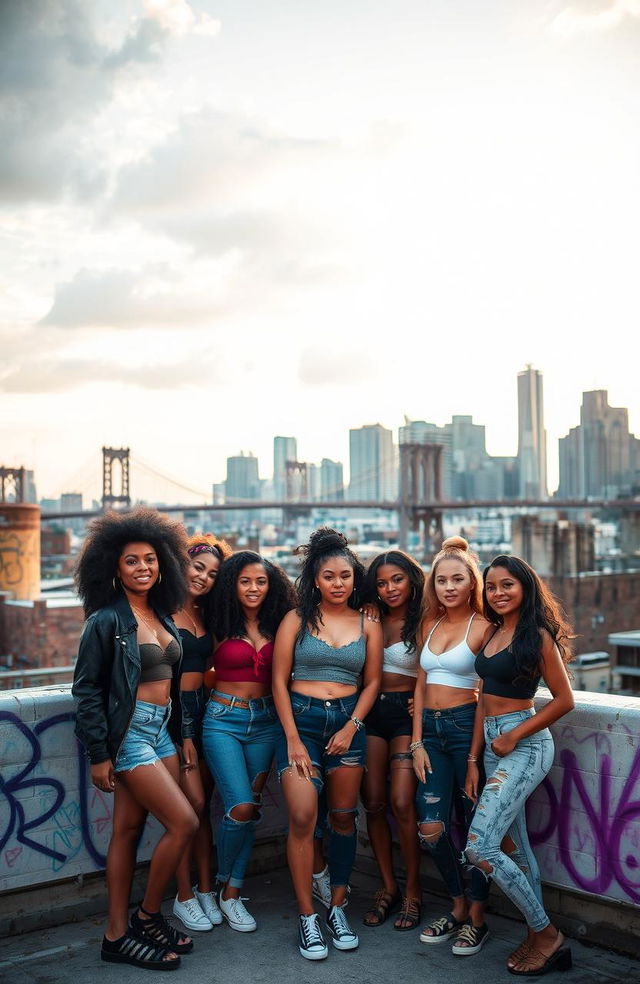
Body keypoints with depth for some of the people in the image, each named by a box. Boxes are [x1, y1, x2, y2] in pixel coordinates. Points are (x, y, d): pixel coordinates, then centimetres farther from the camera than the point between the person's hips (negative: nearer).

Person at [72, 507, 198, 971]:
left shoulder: (162, 616, 10)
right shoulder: (107, 620, -11)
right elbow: (86, 688, -11)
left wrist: (182, 734, 15)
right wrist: (99, 754, -13)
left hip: (161, 730, 7)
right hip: (129, 732, -7)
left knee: (129, 829, 10)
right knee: (184, 822, -9)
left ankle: (118, 936, 18)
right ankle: (148, 915, 10)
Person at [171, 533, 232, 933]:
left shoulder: (204, 614, 13)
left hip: (202, 708, 7)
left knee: (202, 803, 9)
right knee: (193, 802, -7)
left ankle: (205, 890, 17)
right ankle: (184, 896, 6)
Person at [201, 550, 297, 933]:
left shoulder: (276, 625, 5)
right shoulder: (221, 625, -4)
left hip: (264, 721, 4)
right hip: (223, 720, -3)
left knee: (252, 808, 6)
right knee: (240, 808, -12)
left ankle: (233, 893, 18)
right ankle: (224, 883, 13)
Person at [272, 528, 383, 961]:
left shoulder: (368, 626, 6)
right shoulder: (296, 620, 0)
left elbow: (371, 683, 8)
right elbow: (280, 681, -2)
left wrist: (351, 727, -6)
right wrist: (293, 739, -8)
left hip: (348, 722, 2)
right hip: (301, 719, -2)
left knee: (343, 818, 7)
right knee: (303, 818, -12)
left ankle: (338, 908, 21)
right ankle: (307, 918, -1)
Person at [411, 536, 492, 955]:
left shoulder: (483, 627, -6)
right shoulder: (430, 625, 11)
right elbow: (421, 684, 12)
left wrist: (478, 754, -11)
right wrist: (417, 742, 5)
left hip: (466, 726, -5)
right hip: (431, 729, 5)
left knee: (475, 824, 4)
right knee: (431, 826, 1)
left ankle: (477, 920, 18)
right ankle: (458, 907, 21)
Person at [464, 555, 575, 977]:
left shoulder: (537, 636, -12)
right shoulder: (494, 633, 11)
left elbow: (564, 699, -10)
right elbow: (485, 699, 12)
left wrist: (515, 735, -13)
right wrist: (474, 760, 9)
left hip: (525, 745, -8)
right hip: (493, 744, 8)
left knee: (480, 848, -14)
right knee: (516, 847, 13)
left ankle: (547, 934, 2)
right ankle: (540, 939, 25)